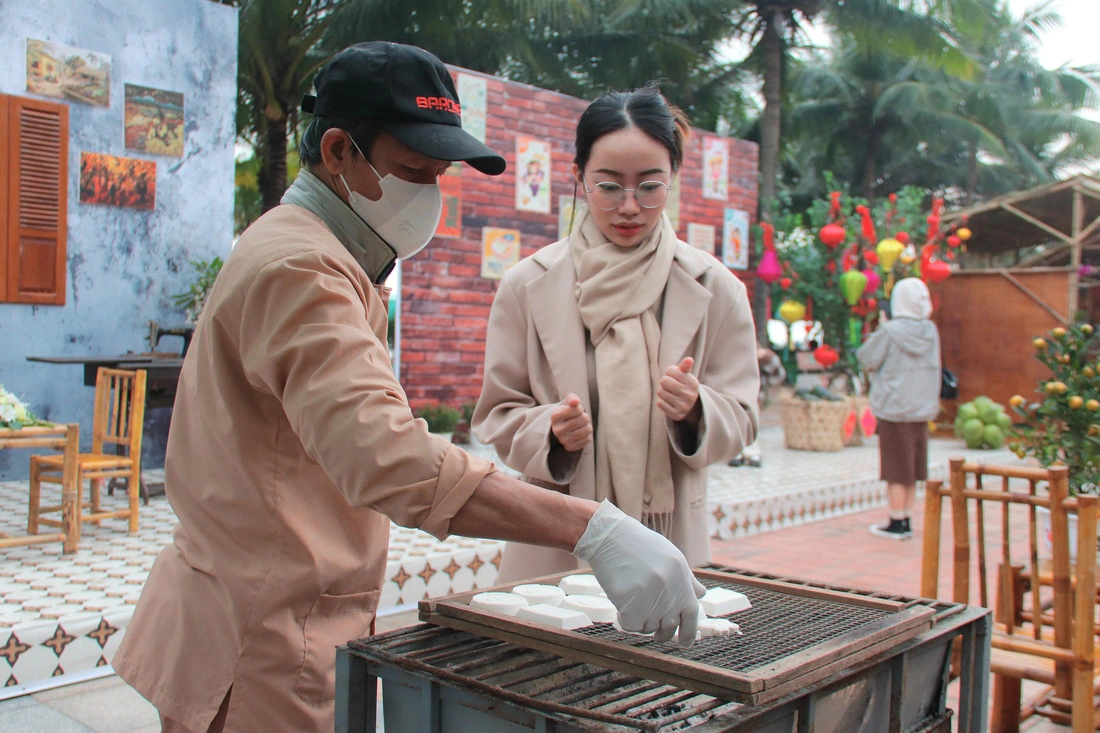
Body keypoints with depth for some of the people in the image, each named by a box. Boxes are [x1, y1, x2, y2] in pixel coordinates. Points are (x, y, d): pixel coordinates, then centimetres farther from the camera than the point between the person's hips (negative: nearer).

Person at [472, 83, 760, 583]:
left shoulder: (713, 289, 0)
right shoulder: (527, 285, -1)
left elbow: (740, 421, 3)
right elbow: (497, 416, 4)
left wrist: (695, 411, -18)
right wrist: (550, 430, -17)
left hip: (670, 541, 1)